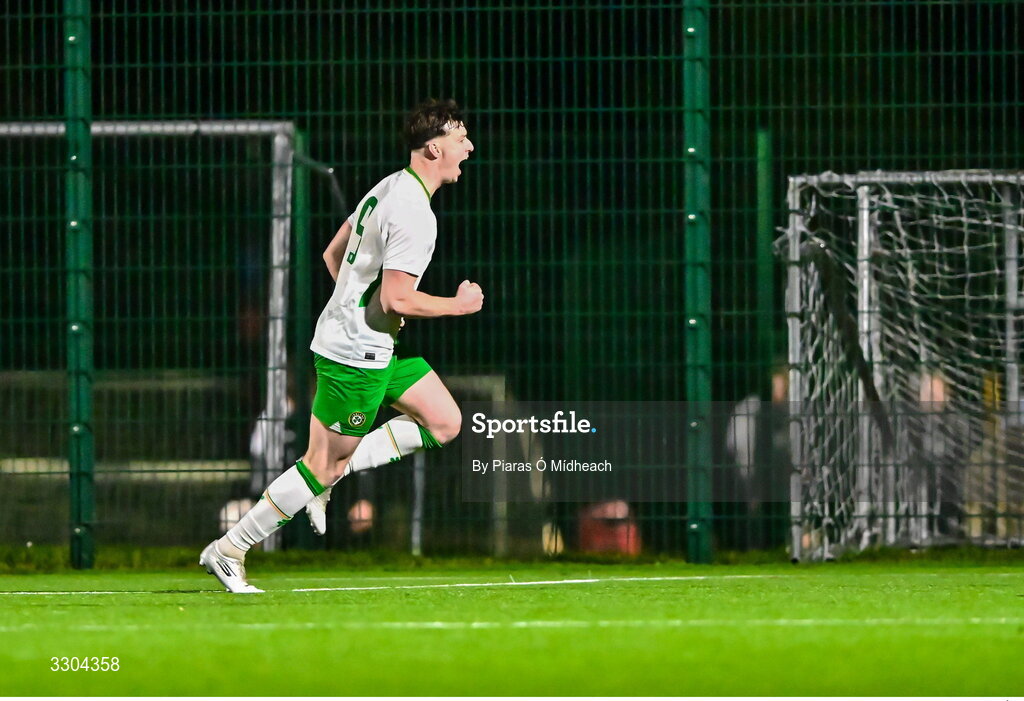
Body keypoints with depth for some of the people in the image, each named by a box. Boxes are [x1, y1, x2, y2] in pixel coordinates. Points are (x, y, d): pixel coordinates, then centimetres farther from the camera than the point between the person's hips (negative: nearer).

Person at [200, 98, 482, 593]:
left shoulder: (389, 188, 9)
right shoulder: (414, 214, -22)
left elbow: (333, 253, 18)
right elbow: (396, 299, -25)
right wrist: (458, 305, -12)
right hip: (357, 355, -10)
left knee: (445, 422, 11)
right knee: (325, 466, -3)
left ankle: (333, 471, 10)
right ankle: (229, 550, 4)